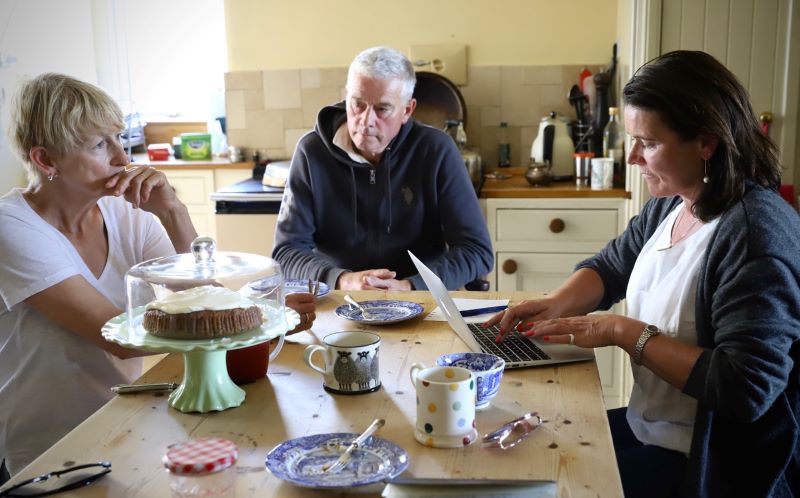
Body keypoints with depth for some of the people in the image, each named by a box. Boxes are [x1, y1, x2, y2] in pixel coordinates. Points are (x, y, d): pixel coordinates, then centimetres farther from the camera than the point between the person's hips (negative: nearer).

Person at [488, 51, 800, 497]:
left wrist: (623, 331, -23)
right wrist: (556, 304, -3)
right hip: (649, 428, 8)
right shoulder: (670, 204, 2)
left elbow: (746, 389, -29)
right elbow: (609, 268, 18)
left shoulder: (756, 231, -24)